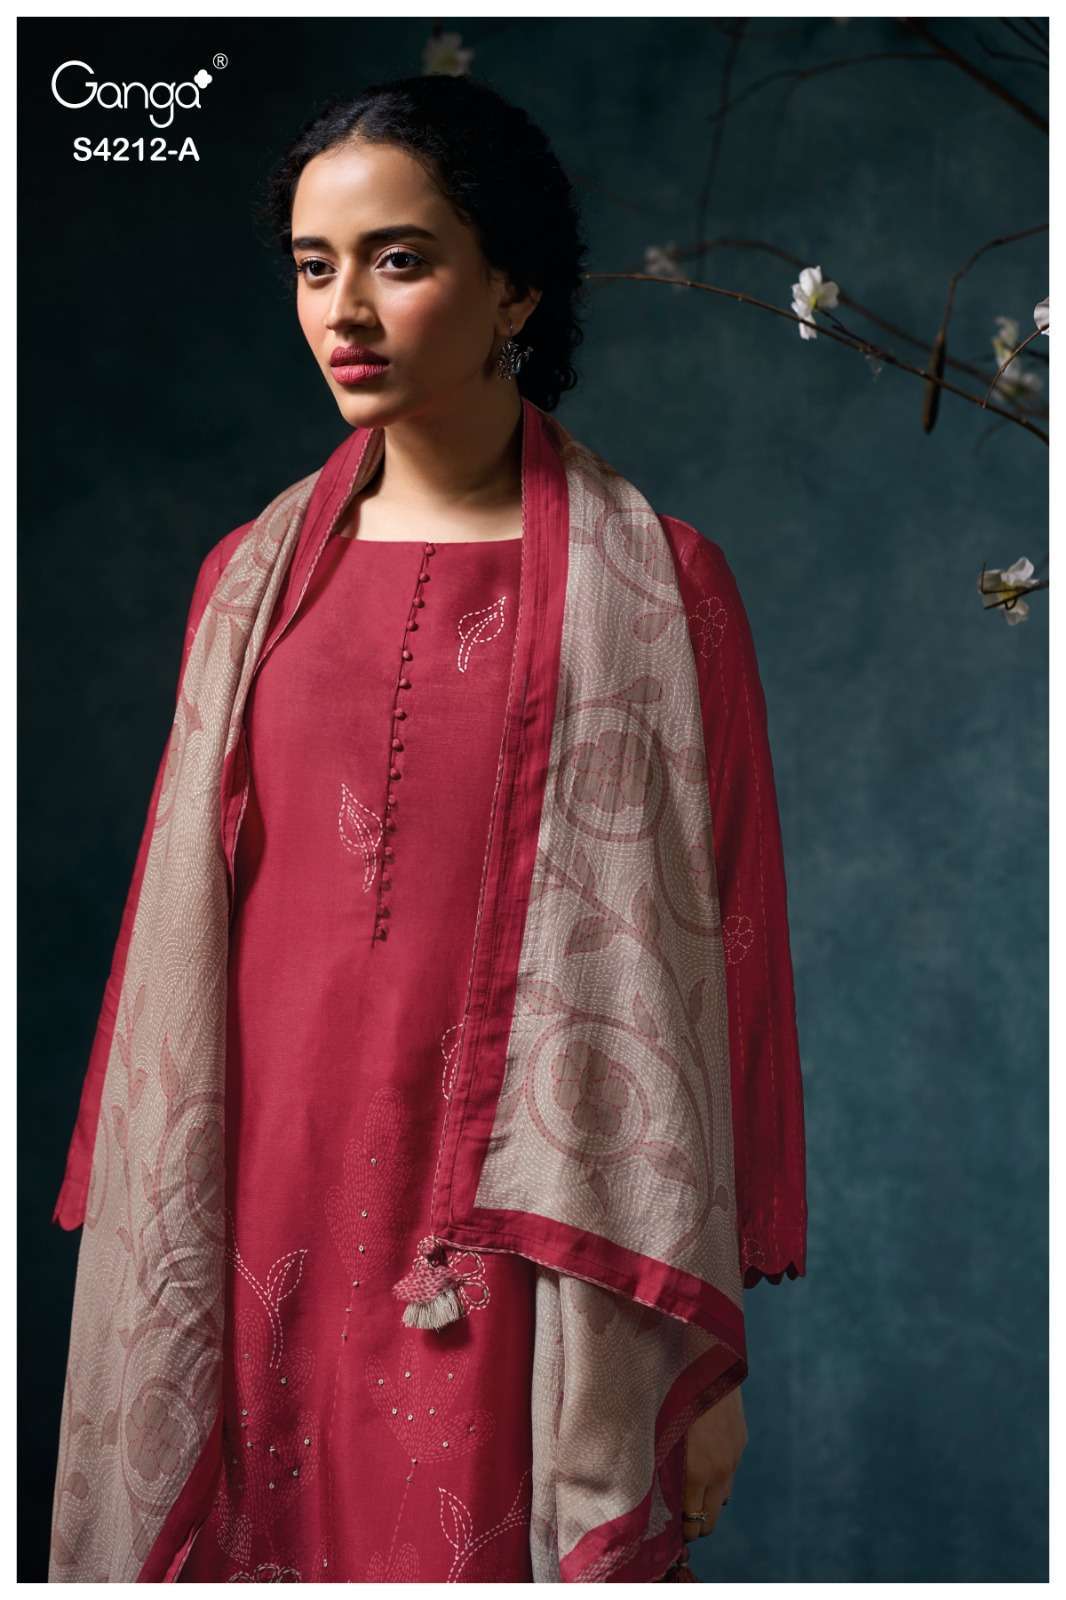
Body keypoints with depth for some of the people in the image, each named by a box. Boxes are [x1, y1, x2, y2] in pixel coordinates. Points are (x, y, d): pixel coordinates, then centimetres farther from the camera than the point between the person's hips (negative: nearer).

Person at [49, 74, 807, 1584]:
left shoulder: (653, 582, -4)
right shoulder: (253, 575, 6)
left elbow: (719, 956, -4)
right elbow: (180, 923, 9)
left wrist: (708, 1340, -5)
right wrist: (147, 1255, 9)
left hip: (519, 1238, -3)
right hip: (273, 1213, 3)